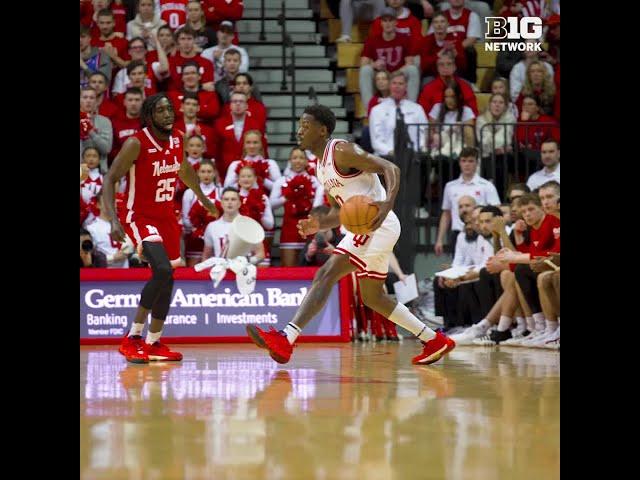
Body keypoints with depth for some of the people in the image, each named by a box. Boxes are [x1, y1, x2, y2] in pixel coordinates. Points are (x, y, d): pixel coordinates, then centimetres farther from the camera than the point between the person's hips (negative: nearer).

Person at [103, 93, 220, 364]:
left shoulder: (178, 139, 1)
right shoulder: (136, 144, -19)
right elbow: (110, 179, -19)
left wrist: (203, 198, 32)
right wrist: (114, 220, -30)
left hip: (167, 216, 7)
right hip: (141, 217, -7)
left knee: (165, 279, 10)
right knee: (163, 271, -26)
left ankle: (154, 343, 23)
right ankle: (133, 338, -18)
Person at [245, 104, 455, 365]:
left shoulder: (341, 151, -11)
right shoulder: (322, 167, 18)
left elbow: (391, 168, -19)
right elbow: (340, 212, 25)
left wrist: (387, 203, -35)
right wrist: (319, 224, 4)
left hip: (377, 224, -11)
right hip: (365, 228, 11)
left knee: (326, 275, -20)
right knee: (372, 297, 19)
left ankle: (286, 338, -30)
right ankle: (435, 341, 26)